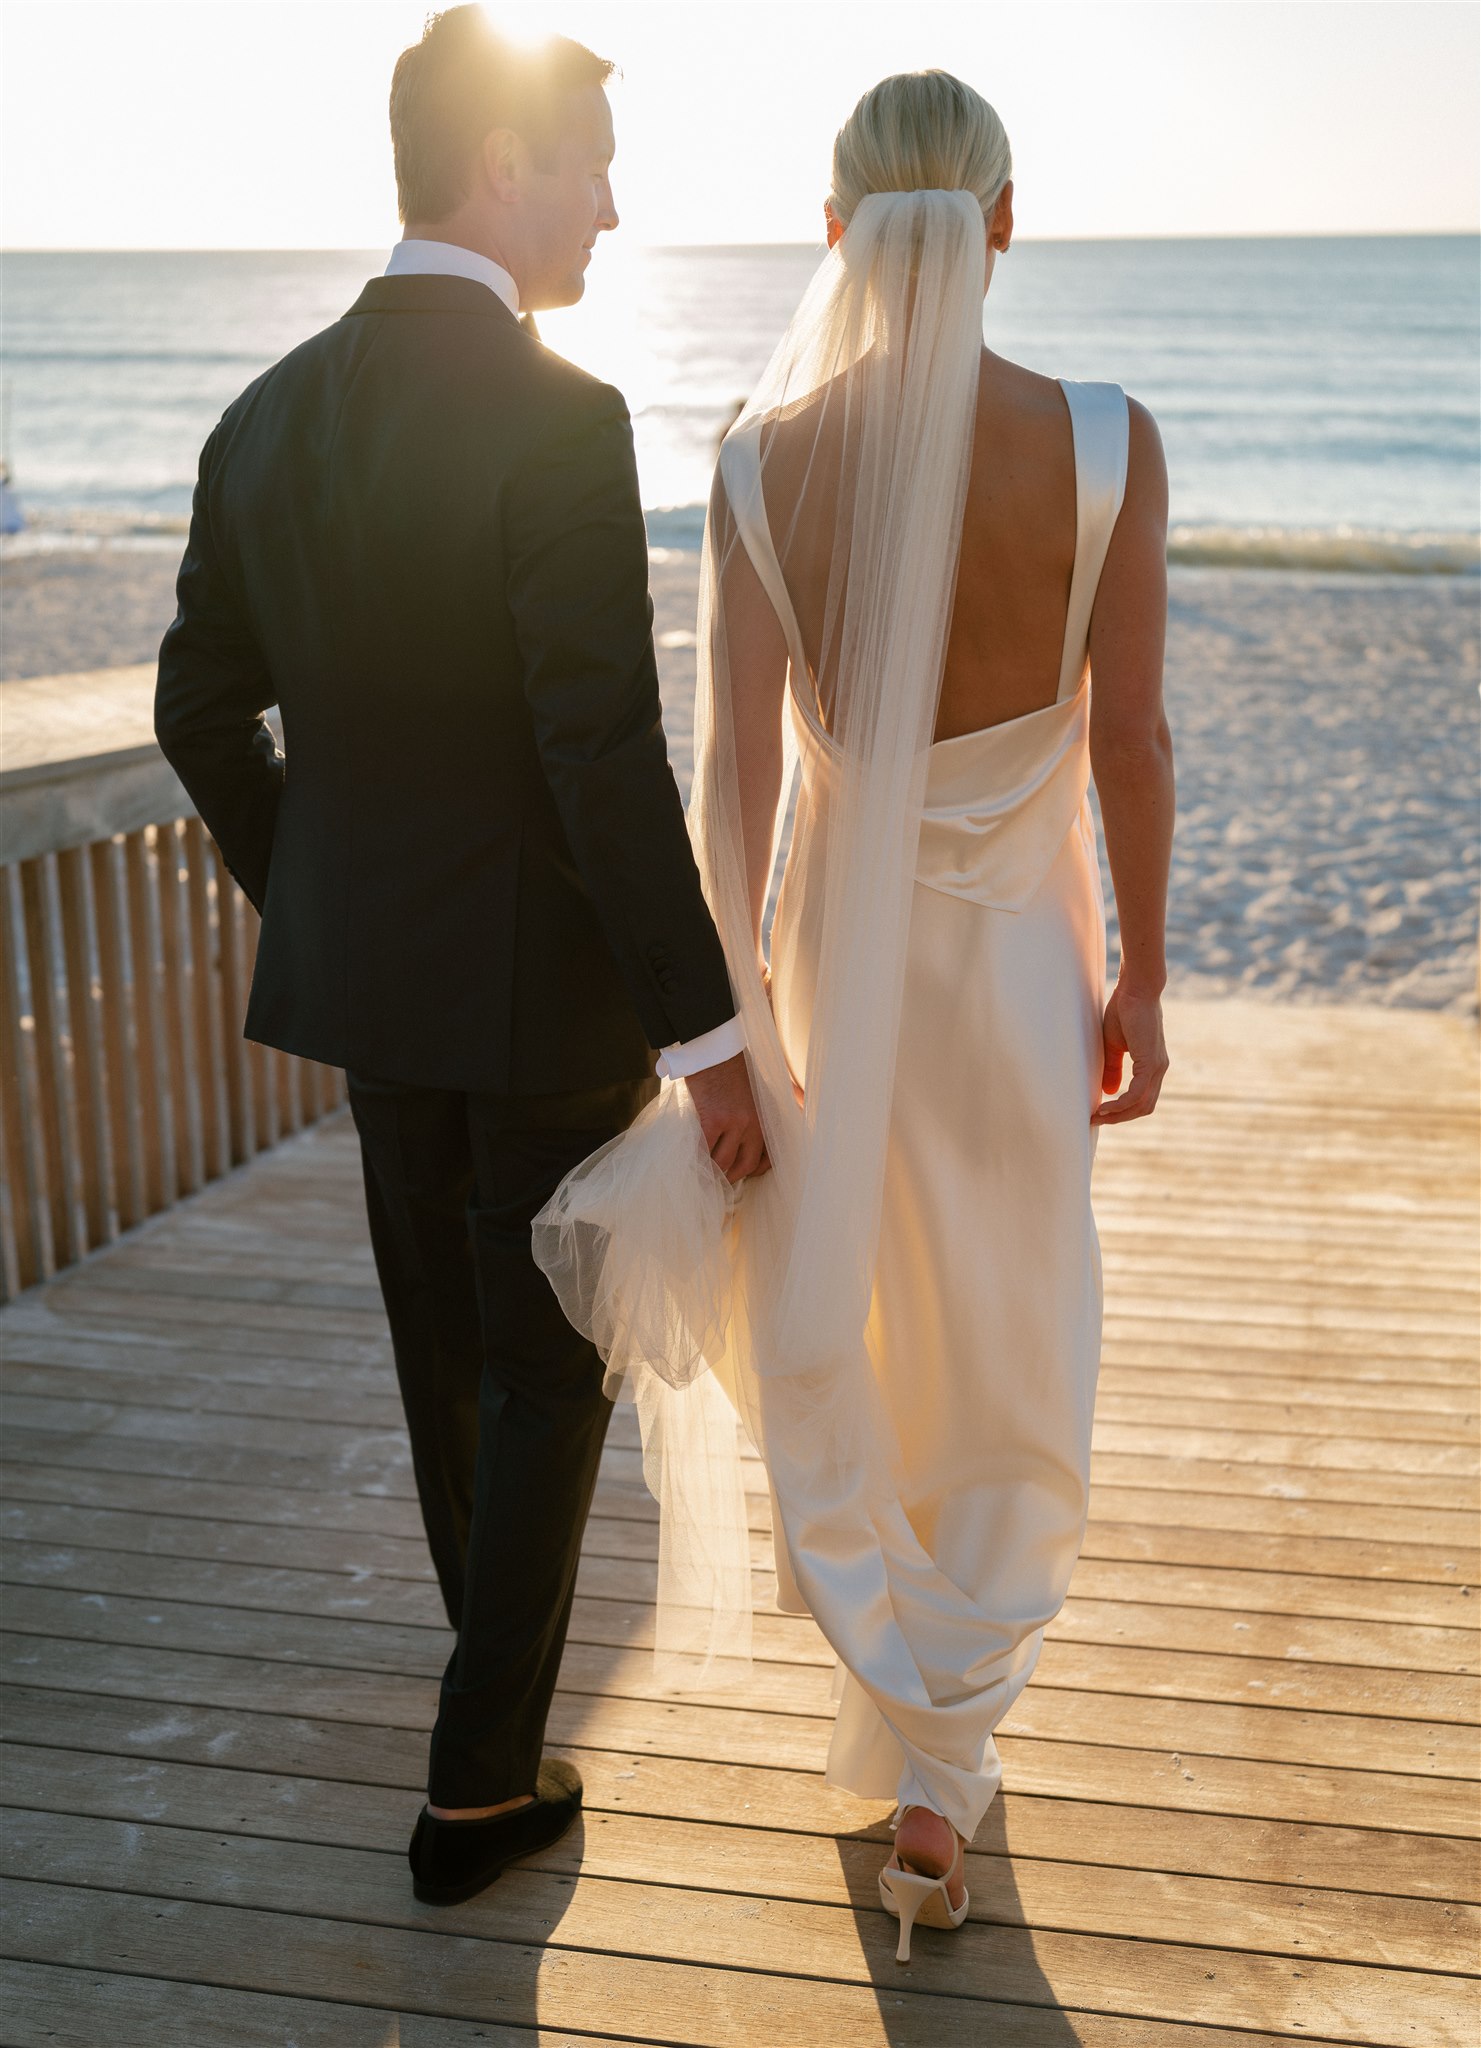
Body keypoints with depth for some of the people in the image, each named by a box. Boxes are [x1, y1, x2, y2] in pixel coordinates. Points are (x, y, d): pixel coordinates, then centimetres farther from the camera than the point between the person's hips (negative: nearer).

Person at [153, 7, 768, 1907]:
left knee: (443, 1321, 24)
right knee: (548, 1366, 9)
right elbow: (606, 754, -24)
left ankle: (493, 1604, 48)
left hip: (362, 965, 7)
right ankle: (478, 1787, 16)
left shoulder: (270, 415, 2)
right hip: (542, 977, -6)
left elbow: (202, 708, 8)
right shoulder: (558, 419, -20)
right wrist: (707, 1035, -18)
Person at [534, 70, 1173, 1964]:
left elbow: (733, 776, -13)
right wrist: (1141, 982, 1)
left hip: (835, 948, 1)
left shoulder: (762, 464, -12)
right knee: (1009, 1368, 16)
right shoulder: (1105, 444, -16)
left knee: (823, 1329, 23)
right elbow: (1129, 748, -12)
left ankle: (894, 1685, 40)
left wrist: (721, 1035, -6)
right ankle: (939, 1771, 23)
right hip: (1018, 954, -1)